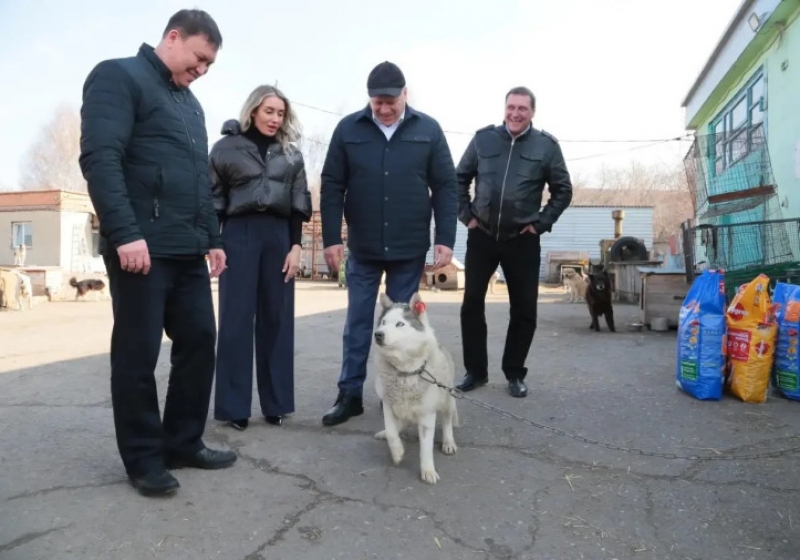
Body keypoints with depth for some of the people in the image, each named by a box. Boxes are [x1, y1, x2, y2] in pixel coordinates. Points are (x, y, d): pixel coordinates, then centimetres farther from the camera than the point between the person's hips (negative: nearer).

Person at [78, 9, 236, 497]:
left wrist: (212, 238, 18)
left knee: (200, 341, 7)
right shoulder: (118, 77, -1)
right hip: (140, 247, -8)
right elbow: (100, 158, -14)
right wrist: (125, 232, -22)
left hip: (188, 251, 8)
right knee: (138, 354, 0)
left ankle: (184, 443, 21)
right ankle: (143, 458, 13)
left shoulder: (191, 104, 23)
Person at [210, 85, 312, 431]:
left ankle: (276, 403, 13)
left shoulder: (291, 154, 12)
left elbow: (298, 203, 9)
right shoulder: (227, 148, 4)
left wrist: (296, 245, -1)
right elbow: (214, 200, 3)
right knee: (236, 320, -1)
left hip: (279, 235, 3)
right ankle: (234, 406, 7)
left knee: (276, 318, 4)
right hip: (239, 234, -2)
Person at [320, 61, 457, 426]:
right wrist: (331, 238, -5)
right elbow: (332, 187, 0)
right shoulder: (348, 129, -1)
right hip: (362, 248, 1)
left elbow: (445, 187, 0)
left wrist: (445, 239, -6)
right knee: (358, 323, 8)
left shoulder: (428, 130, -1)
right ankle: (350, 394, 18)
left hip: (410, 249, 0)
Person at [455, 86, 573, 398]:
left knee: (524, 310, 3)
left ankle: (514, 373, 19)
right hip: (481, 236, 1)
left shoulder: (546, 146, 0)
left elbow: (563, 191, 6)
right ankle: (475, 371, 17)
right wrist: (466, 216, 2)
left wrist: (541, 223, -2)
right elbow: (459, 179, 11)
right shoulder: (483, 139, 3)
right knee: (472, 304, 3)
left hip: (523, 241, -1)